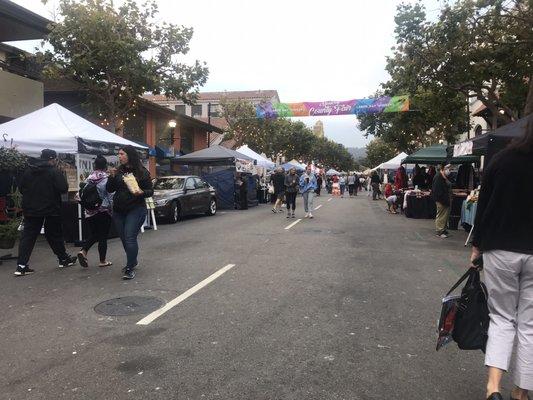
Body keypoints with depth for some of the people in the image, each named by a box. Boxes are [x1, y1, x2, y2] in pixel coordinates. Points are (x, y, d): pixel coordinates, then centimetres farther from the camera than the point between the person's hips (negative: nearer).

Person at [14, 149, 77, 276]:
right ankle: (64, 259, 23)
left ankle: (21, 265, -1)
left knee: (28, 236, 5)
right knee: (55, 235, 10)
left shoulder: (28, 171, 5)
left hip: (30, 210, 4)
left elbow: (20, 188, 10)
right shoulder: (54, 172, -12)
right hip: (50, 210, -4)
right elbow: (63, 188, -17)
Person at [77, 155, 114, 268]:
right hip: (104, 211, -4)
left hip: (90, 212, 5)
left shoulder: (89, 178, 2)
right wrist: (113, 209, 0)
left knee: (93, 234, 18)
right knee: (103, 236, 4)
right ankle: (102, 261, 12)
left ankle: (83, 251, -3)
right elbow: (110, 196, -11)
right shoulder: (107, 178, -12)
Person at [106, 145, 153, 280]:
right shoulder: (118, 171, 6)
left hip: (136, 209, -5)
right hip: (118, 211, 5)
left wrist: (141, 192, -22)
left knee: (130, 238, -10)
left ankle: (130, 268, -2)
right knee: (124, 238, 13)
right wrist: (112, 177, -10)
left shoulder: (142, 172, -5)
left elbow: (150, 191, -2)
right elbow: (109, 189, 5)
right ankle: (132, 261, 34)